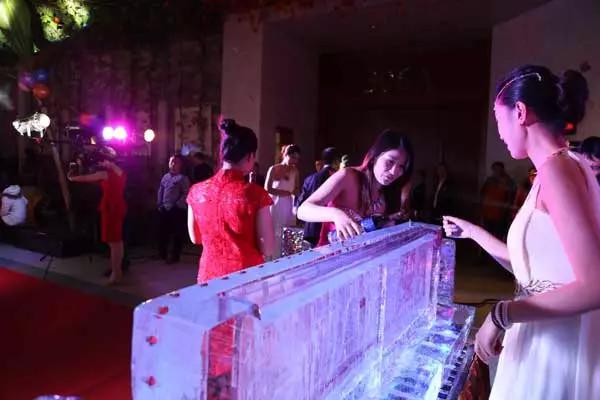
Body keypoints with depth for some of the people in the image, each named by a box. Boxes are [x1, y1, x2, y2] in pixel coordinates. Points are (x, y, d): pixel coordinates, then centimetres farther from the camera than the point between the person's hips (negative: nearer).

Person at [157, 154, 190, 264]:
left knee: (177, 234, 3)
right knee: (162, 232, 14)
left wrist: (176, 205, -16)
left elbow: (185, 194, -12)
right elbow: (160, 191, 17)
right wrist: (159, 204, 8)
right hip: (164, 210, 6)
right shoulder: (165, 176, 14)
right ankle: (162, 253, 30)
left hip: (177, 210, -6)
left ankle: (174, 256, 14)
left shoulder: (183, 178, -6)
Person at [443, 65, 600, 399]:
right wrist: (473, 232, 23)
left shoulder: (557, 168, -18)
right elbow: (528, 267, 13)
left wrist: (501, 315, -20)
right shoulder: (560, 168, 10)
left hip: (558, 350, -8)